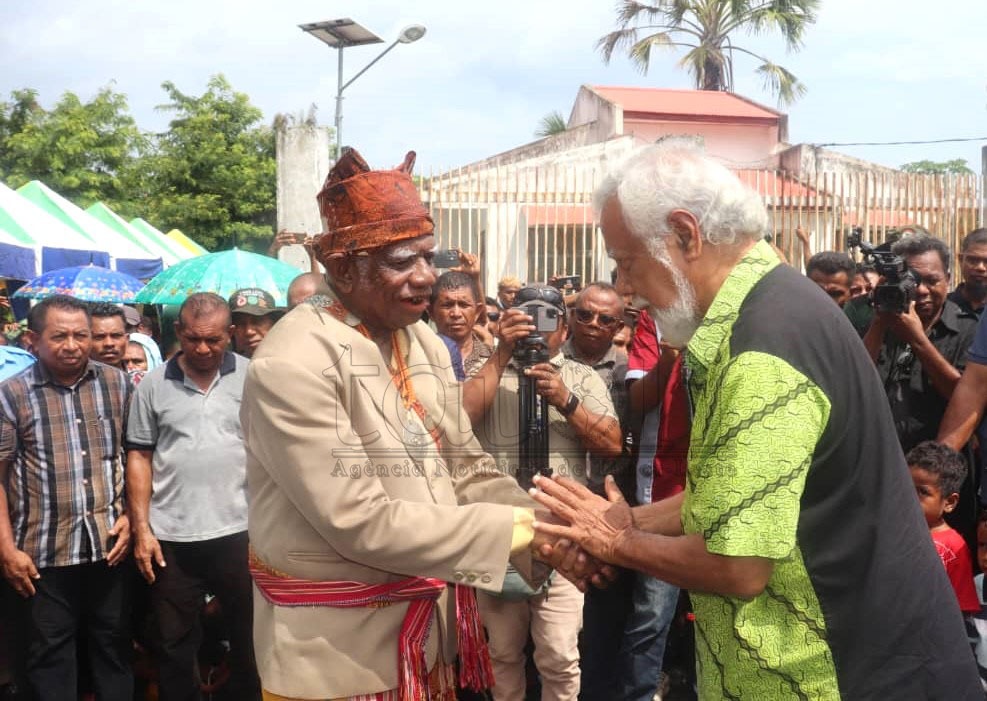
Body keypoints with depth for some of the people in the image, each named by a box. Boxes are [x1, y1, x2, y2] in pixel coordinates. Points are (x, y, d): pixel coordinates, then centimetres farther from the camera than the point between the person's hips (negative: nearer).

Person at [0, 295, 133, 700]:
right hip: (44, 551, -2)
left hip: (109, 544, 2)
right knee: (49, 656, 10)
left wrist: (130, 517, -1)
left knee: (114, 648, 14)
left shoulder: (117, 384, 2)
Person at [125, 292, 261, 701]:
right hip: (172, 537, 1)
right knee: (174, 645, 13)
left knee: (248, 638, 11)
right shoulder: (153, 385, 3)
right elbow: (139, 457, 5)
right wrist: (141, 530, 0)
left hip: (239, 531, -1)